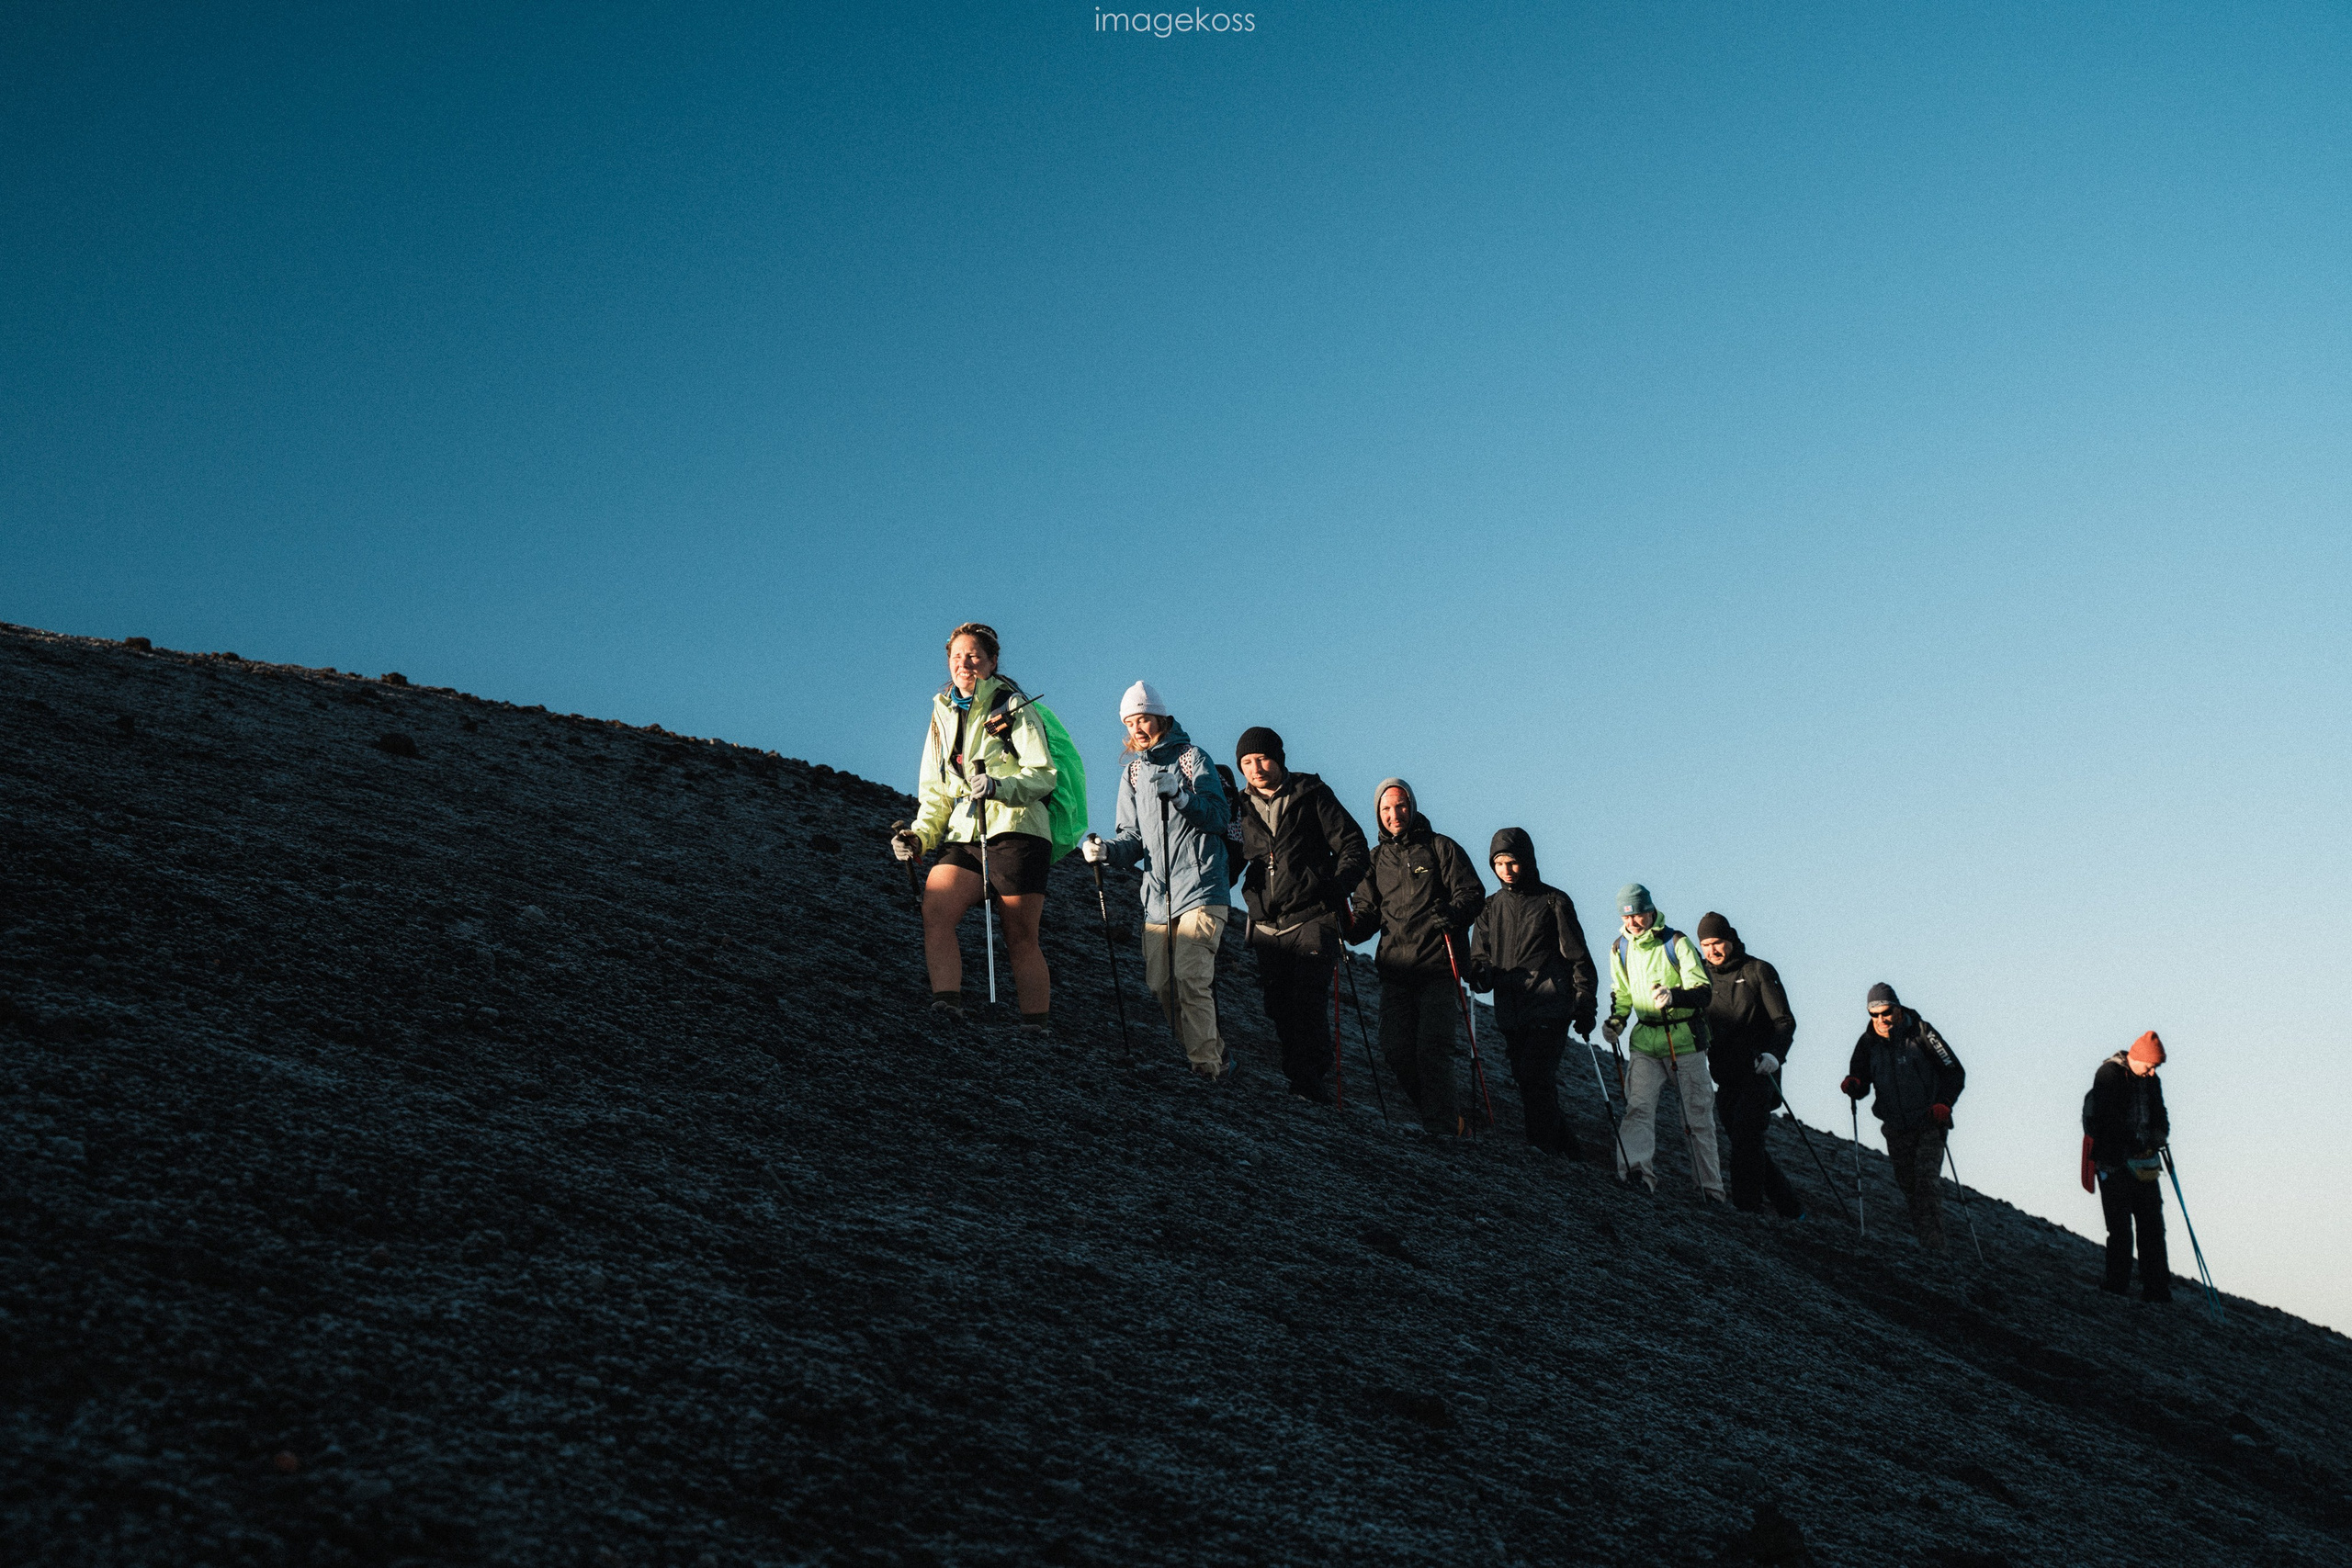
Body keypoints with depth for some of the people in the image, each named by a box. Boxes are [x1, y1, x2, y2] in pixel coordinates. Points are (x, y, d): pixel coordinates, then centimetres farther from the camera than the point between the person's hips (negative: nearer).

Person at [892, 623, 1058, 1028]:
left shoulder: (1011, 706, 3)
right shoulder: (943, 715, 19)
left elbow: (1044, 775, -6)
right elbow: (936, 793, 22)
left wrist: (1001, 786, -25)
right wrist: (920, 835, 4)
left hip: (1015, 831, -5)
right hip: (964, 835, 5)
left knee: (1021, 939, -5)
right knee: (934, 912, -21)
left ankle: (1037, 1030, 1)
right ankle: (947, 1004, -29)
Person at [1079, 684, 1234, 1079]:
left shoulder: (1193, 758, 3)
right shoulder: (1132, 773, 18)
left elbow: (1218, 819, -6)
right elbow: (1135, 838, 13)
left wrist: (1180, 795, -21)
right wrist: (1107, 851, -7)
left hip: (1201, 889, -6)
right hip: (1157, 895, 6)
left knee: (1189, 977, -19)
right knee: (1161, 984, 2)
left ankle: (1205, 1063, -13)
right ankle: (1214, 1055, 16)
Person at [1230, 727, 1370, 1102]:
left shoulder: (1312, 795, 2)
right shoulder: (1242, 807, 12)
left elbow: (1354, 848, 2)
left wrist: (1337, 888, -13)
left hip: (1311, 919, -4)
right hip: (1266, 926, 4)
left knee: (1307, 1003, -14)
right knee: (1278, 1007, 2)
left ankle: (1309, 1078, -9)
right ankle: (1297, 1081, 11)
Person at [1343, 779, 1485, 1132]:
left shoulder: (1440, 847, 6)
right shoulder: (1375, 860, 18)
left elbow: (1473, 892, 0)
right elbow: (1367, 914, 16)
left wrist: (1453, 913, -21)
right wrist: (1351, 926, -6)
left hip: (1439, 967, -4)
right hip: (1395, 969, 4)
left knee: (1431, 1049, -15)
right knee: (1395, 1050, -3)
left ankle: (1440, 1126, -7)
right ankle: (1449, 1119, 14)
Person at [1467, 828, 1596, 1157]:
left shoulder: (1553, 901, 5)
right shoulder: (1491, 908, 17)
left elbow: (1577, 957, 4)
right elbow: (1480, 955, 14)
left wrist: (1585, 1005, -3)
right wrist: (1480, 974, -10)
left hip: (1550, 1007, -5)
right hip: (1510, 1011, 5)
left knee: (1533, 1077, -18)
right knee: (1527, 1081, 3)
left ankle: (1543, 1148, -14)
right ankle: (1567, 1146, 12)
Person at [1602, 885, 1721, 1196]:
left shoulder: (1676, 943, -8)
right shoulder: (1619, 949, 6)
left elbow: (1703, 992, -14)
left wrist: (1674, 996, -33)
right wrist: (1616, 1020, 2)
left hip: (1684, 1039, -3)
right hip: (1645, 1039, 3)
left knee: (1697, 1116, 3)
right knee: (1638, 1105, -16)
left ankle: (1711, 1188, 11)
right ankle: (1636, 1169, -25)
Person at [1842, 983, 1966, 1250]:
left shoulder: (1921, 1032, -10)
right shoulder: (1868, 1042, 1)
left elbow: (1955, 1072, -6)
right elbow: (1861, 1084, 3)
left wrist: (1944, 1103, -21)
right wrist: (1854, 1085, -22)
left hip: (1928, 1124, -4)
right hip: (1896, 1129, 4)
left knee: (1926, 1180, -16)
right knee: (1907, 1185, 8)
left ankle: (1932, 1245, -19)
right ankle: (1919, 1242, 19)